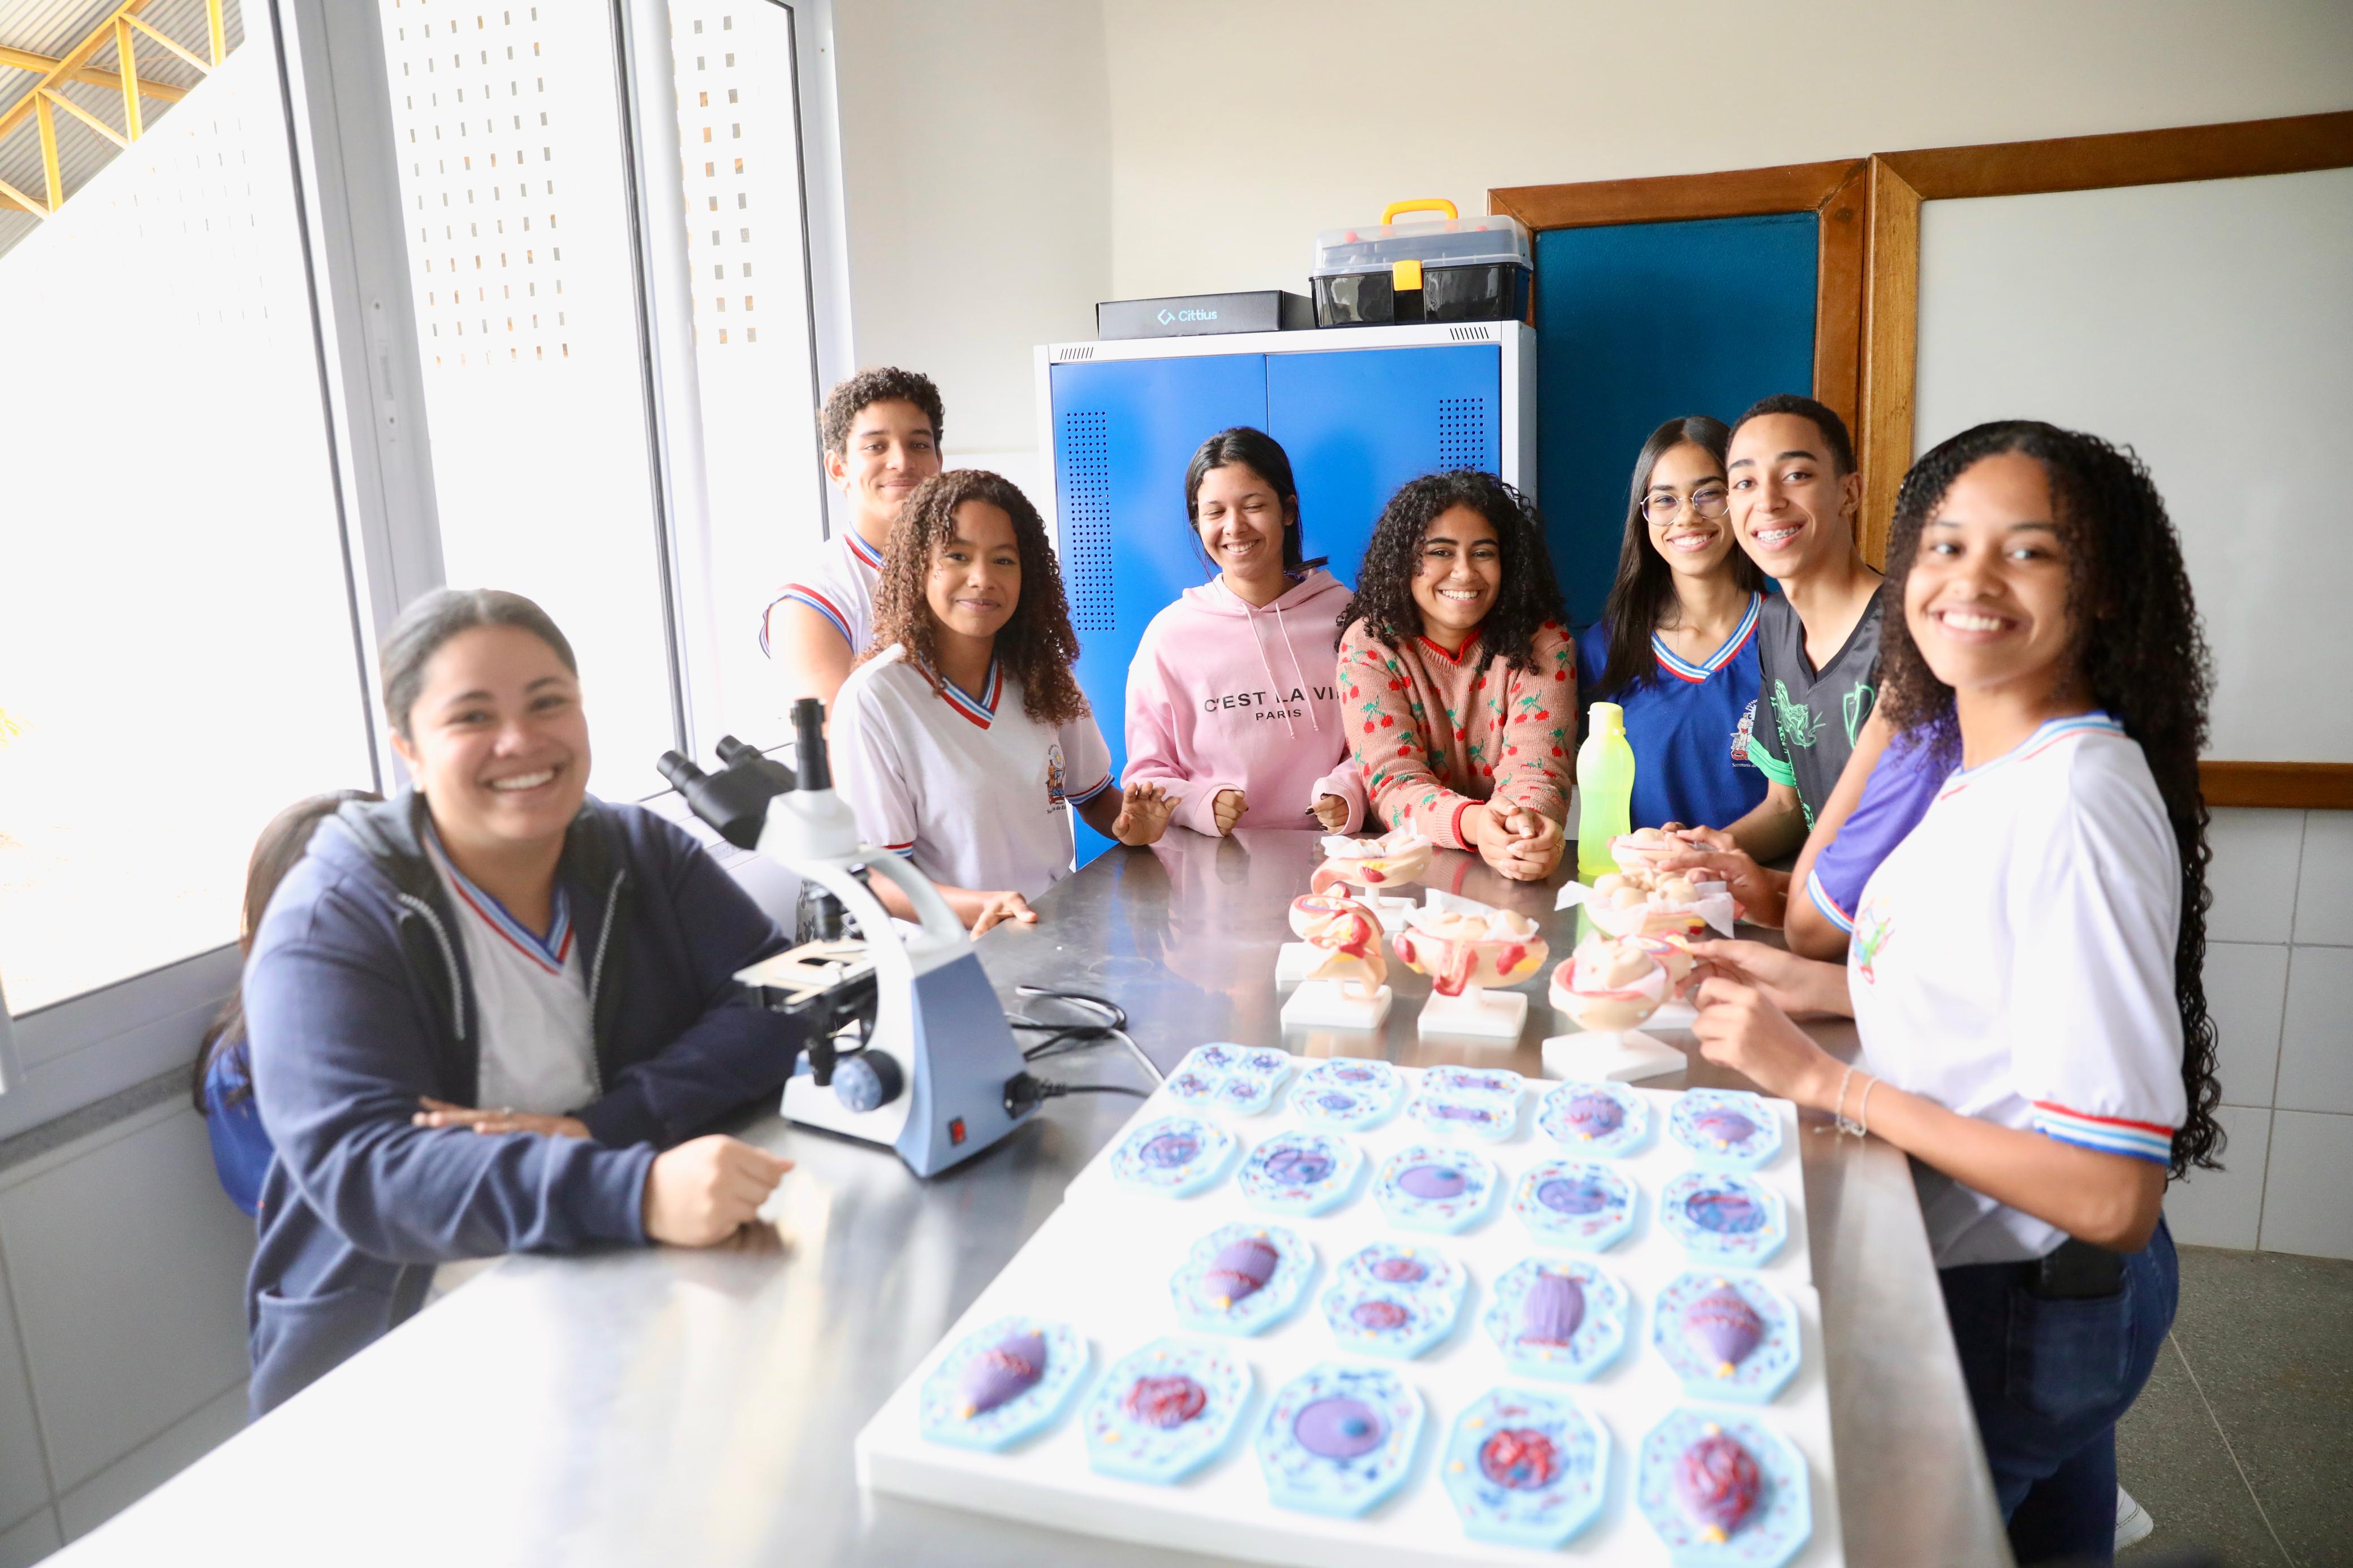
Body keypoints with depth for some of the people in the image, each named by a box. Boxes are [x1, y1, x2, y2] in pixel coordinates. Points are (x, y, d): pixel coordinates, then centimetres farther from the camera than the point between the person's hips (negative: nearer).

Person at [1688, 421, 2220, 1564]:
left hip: (2007, 1316, -8)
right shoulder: (1991, 769, 0)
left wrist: (1820, 1080, -26)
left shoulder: (2078, 806, -28)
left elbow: (2110, 1196, -29)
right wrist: (1812, 986, 2)